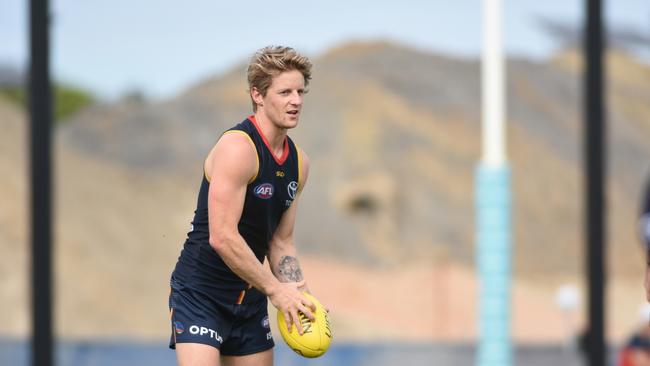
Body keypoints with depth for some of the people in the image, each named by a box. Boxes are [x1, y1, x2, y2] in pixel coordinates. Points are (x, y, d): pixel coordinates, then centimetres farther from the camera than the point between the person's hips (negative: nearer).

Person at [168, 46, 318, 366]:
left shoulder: (298, 162, 9)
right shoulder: (238, 148, -18)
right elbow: (222, 237, -23)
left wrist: (301, 299, 1)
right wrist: (275, 289, -17)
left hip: (250, 299, 8)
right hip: (200, 293, -8)